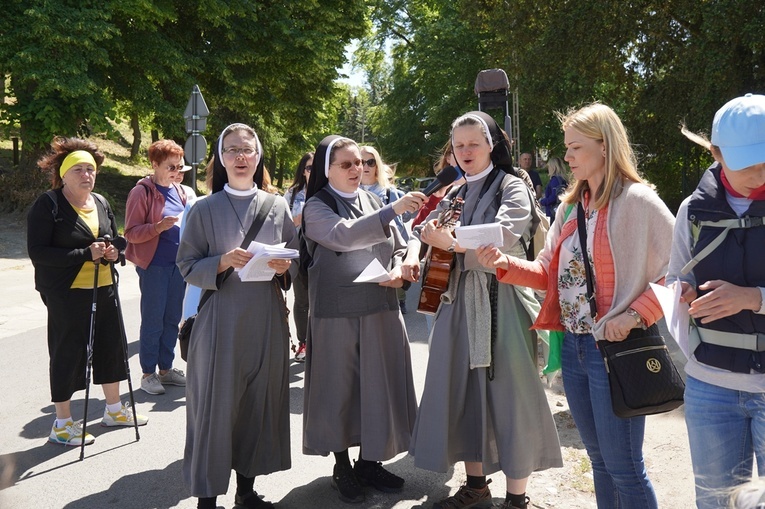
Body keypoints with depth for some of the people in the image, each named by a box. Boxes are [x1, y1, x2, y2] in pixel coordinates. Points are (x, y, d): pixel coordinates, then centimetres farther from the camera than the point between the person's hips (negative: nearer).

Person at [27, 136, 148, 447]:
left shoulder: (101, 203, 11)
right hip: (67, 294, -7)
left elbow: (116, 239, 21)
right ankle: (62, 424, 17)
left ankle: (113, 409, 32)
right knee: (68, 354, 2)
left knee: (112, 346, 14)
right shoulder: (48, 205, -10)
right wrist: (86, 254, -23)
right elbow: (38, 253, -16)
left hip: (104, 290, 7)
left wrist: (114, 252, -3)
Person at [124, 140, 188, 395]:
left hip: (178, 264, 6)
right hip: (154, 265, -6)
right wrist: (159, 226, -24)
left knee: (172, 319, 12)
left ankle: (166, 368, 24)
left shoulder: (179, 191, 12)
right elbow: (131, 233, -10)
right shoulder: (141, 192, -7)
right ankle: (148, 373, 13)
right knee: (153, 321, 1)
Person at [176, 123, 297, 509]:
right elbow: (188, 266, -2)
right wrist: (223, 262, -19)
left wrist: (284, 267, -11)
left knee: (261, 401, 8)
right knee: (217, 402, 0)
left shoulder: (278, 207, 7)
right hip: (221, 319, -2)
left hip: (267, 319, 3)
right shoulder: (205, 209, 1)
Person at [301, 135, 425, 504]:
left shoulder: (373, 202, 9)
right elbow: (344, 235, -24)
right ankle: (342, 466, 23)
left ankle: (370, 461, 25)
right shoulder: (316, 207, -5)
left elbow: (399, 247, 15)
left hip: (380, 309, 4)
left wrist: (399, 269, -8)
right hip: (336, 311, -4)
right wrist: (393, 210, -33)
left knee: (378, 385, 9)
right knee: (340, 388, 6)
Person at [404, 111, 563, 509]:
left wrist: (453, 241, -33)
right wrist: (414, 252, -8)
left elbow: (504, 234, -20)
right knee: (462, 390, 9)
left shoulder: (511, 187, -3)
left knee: (507, 391, -2)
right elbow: (426, 227, 15)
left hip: (500, 298, -6)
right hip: (458, 299, 6)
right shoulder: (456, 193, 16)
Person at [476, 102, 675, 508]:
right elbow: (549, 274, 11)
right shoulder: (570, 205, 12)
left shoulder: (637, 201, -11)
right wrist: (504, 264, -4)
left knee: (623, 467, 3)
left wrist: (634, 315, -22)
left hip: (615, 349, -7)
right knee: (599, 460, 19)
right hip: (573, 346, 7)